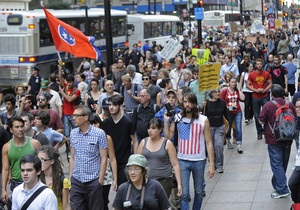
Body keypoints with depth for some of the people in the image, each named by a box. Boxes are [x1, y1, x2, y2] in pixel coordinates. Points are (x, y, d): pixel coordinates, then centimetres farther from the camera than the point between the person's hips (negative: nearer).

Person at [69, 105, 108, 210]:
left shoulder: (99, 134, -8)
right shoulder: (73, 133, 6)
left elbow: (103, 158, -6)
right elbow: (72, 157, 13)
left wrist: (101, 179, -9)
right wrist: (70, 176, 8)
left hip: (93, 181, -4)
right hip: (76, 181, 4)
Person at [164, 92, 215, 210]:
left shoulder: (203, 120, -4)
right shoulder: (177, 118, 1)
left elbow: (208, 142, -3)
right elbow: (168, 137, -1)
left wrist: (212, 164, -7)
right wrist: (166, 121, -8)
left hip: (199, 161, 0)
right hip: (182, 161, 0)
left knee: (199, 192, 13)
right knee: (183, 193, -4)